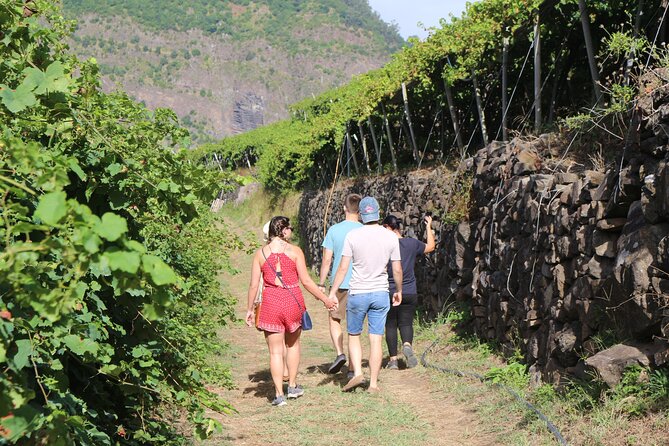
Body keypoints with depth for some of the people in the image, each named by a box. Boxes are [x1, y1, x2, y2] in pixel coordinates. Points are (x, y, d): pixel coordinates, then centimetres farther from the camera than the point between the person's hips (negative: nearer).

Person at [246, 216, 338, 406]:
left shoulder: (261, 253, 1)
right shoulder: (295, 251, -4)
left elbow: (253, 285, 0)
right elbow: (306, 281, -5)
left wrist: (249, 309, 10)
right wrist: (325, 300, 4)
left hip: (271, 303, 0)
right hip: (293, 301, 0)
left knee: (275, 351, 6)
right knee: (293, 344, 22)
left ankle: (279, 394, 4)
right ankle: (292, 386, 26)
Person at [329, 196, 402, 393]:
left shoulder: (352, 236, -7)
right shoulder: (391, 237, -1)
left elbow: (343, 268, -8)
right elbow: (397, 270, 3)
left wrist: (333, 291, -1)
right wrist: (399, 291, 19)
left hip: (357, 293, -2)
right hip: (381, 294, 2)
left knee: (353, 336, 14)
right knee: (376, 339, 5)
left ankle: (357, 373, 0)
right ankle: (373, 383, 7)